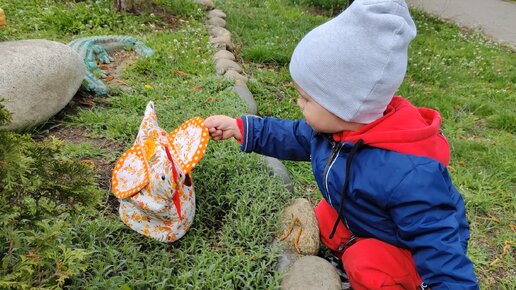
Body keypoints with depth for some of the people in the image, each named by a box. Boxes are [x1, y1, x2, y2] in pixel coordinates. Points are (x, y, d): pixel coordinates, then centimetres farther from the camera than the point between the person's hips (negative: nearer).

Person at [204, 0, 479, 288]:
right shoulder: (332, 125, -16)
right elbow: (295, 137, 3)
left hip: (408, 248, -7)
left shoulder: (407, 174, -43)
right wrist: (241, 128, 2)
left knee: (367, 267, -31)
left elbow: (437, 239, -34)